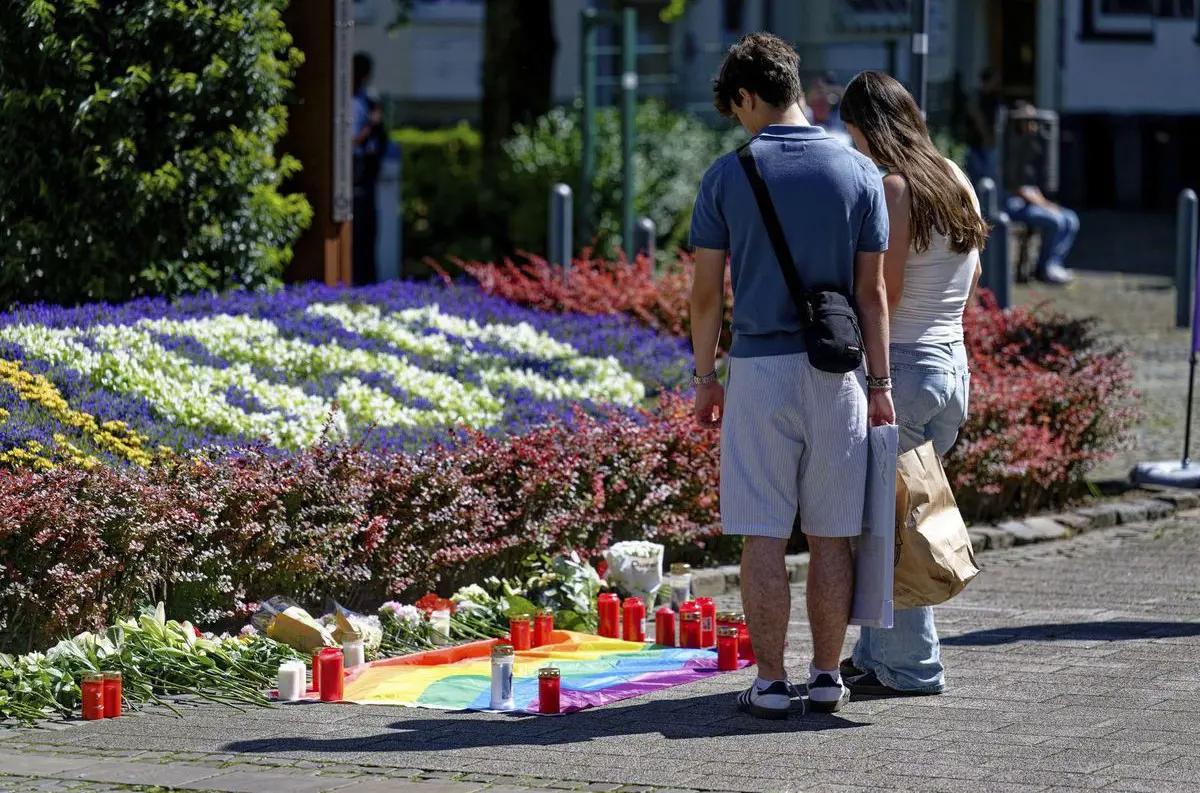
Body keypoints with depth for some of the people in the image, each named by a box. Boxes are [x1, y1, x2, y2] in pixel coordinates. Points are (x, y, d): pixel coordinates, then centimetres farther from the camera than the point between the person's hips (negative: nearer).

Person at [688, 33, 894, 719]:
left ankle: (771, 683, 1)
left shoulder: (729, 175, -2)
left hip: (759, 367, -2)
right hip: (837, 373, 2)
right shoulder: (858, 172, 2)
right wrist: (880, 385, 6)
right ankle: (828, 678, 12)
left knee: (764, 538, 1)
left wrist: (706, 378, 10)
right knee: (832, 537, 8)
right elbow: (872, 292, 2)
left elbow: (706, 291, -1)